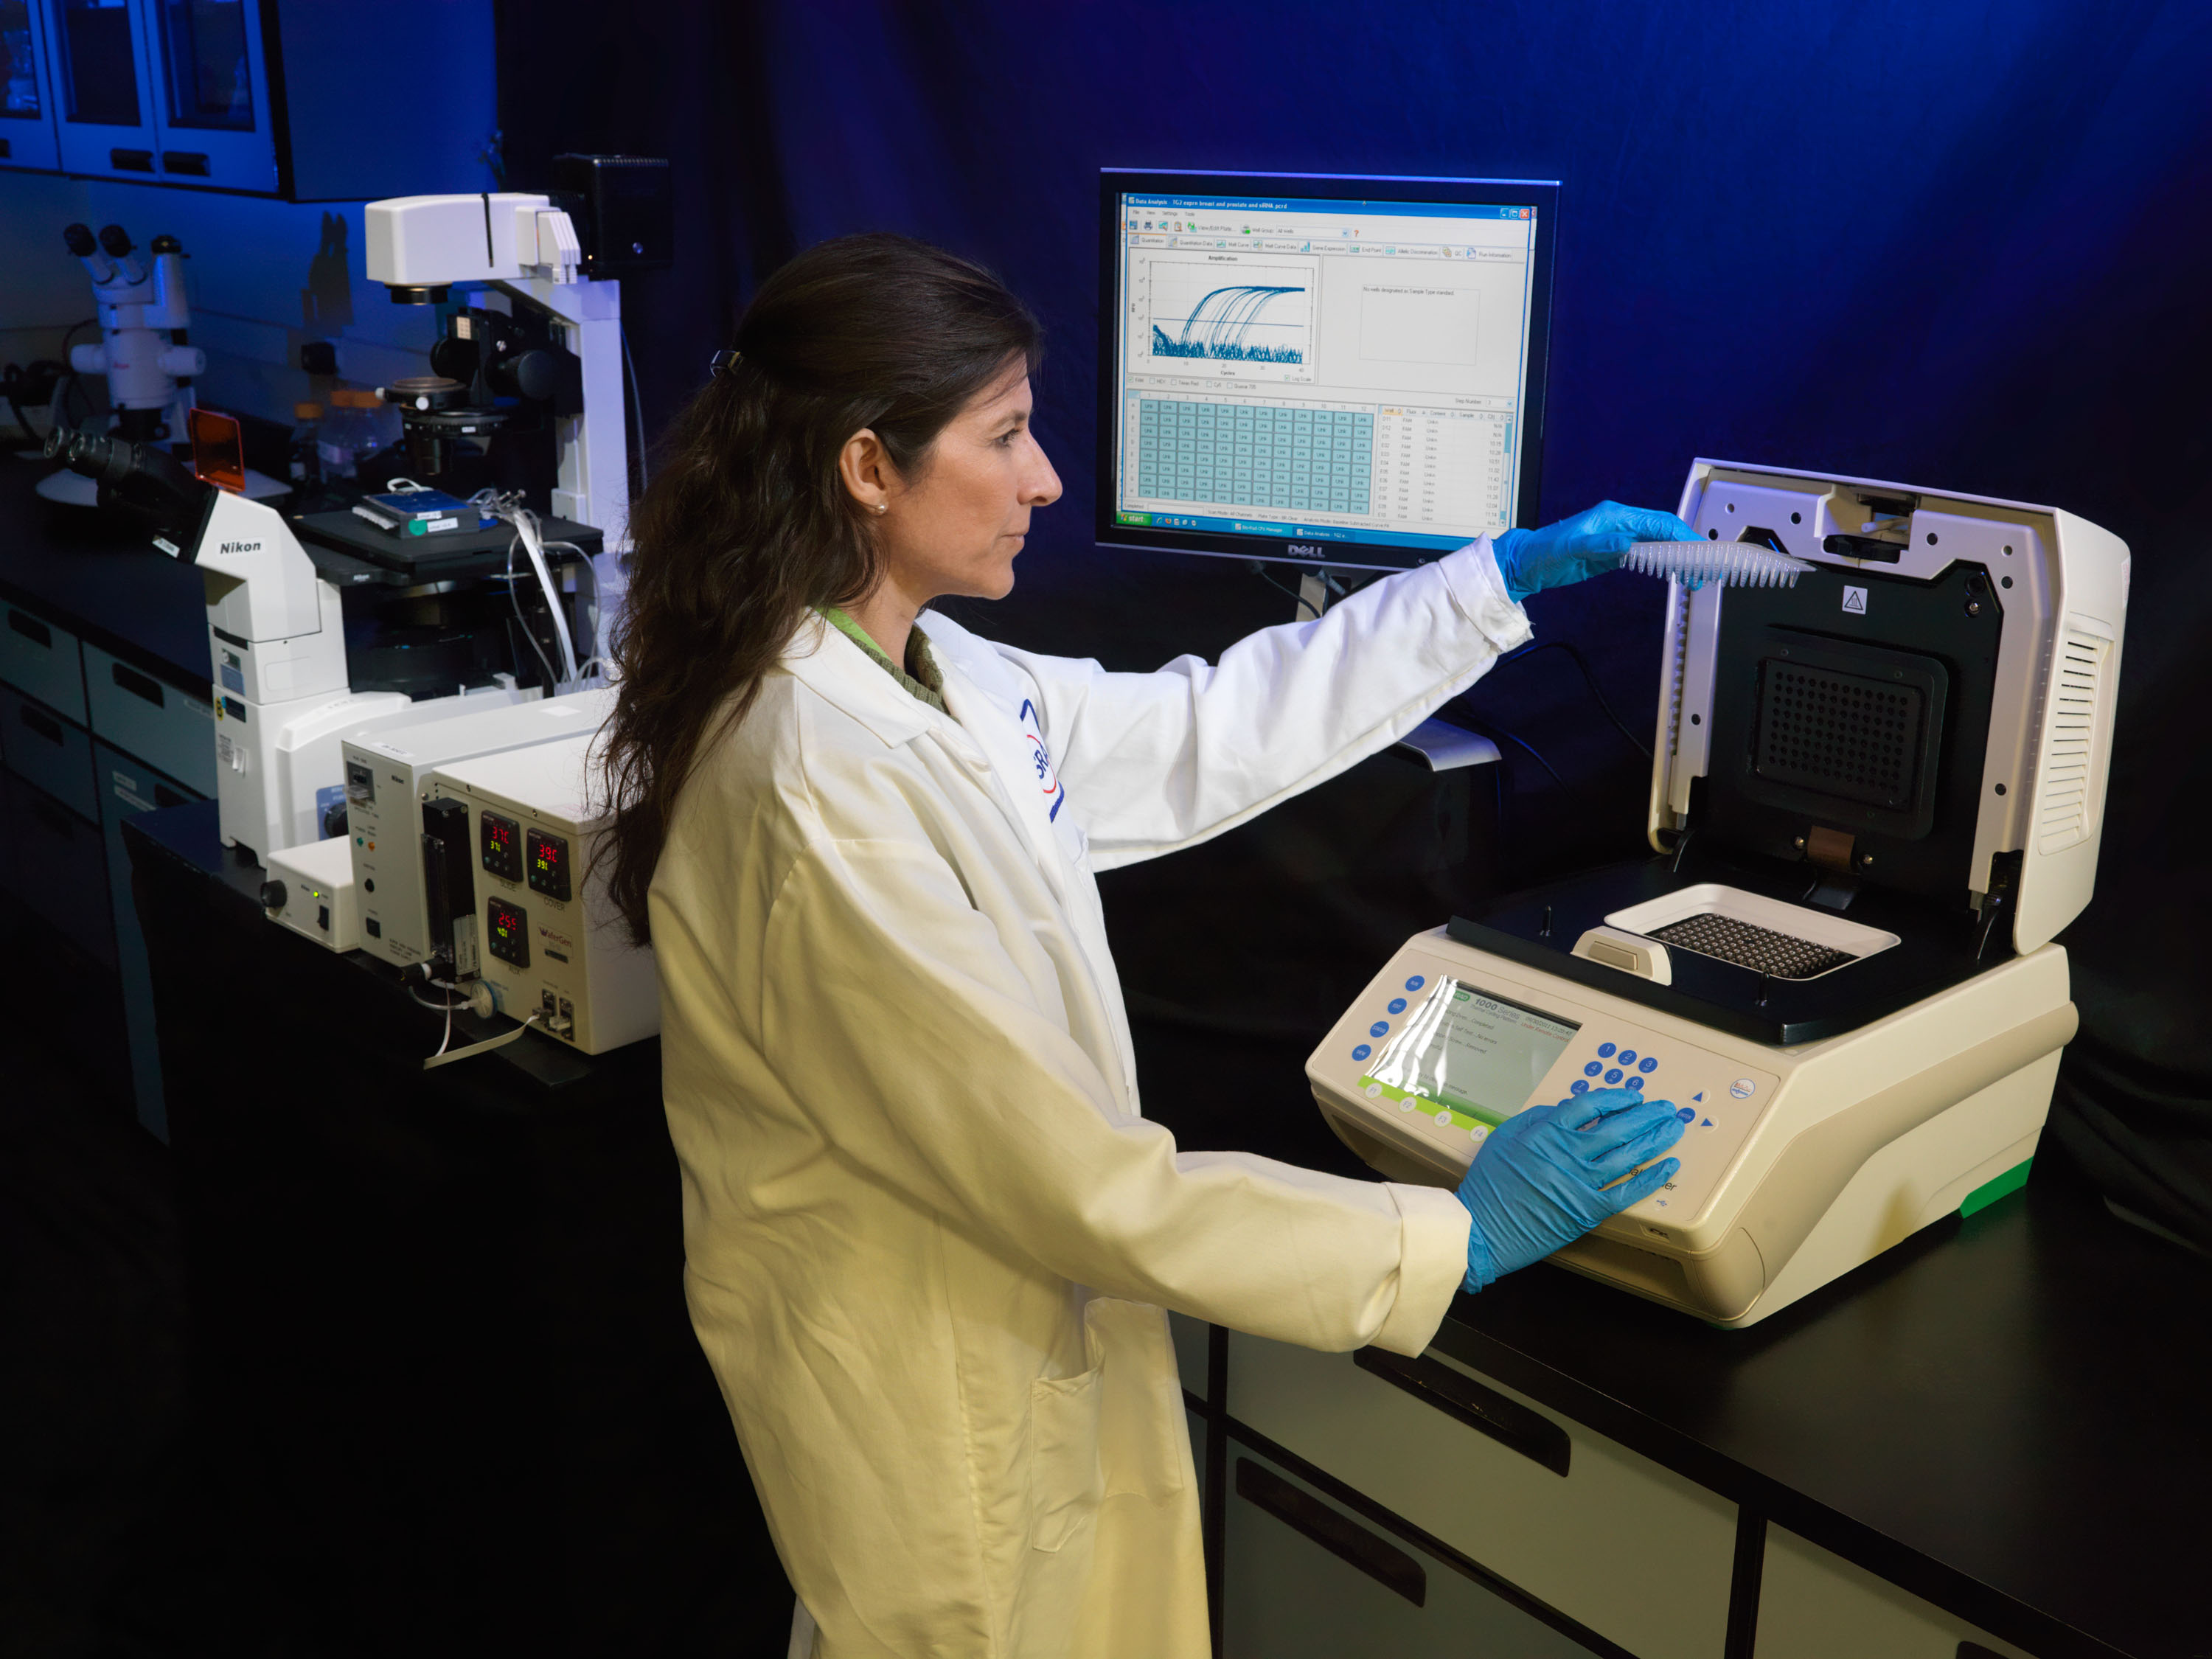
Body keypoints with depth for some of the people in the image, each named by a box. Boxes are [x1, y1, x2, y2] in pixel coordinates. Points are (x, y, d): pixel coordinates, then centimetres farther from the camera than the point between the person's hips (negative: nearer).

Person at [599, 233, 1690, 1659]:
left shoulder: (931, 677, -2)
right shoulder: (822, 798, -30)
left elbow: (1205, 736, 8)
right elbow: (1077, 1184, -28)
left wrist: (1512, 572, 10)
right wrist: (1451, 1241, -21)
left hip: (1024, 1327, 9)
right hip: (926, 1399, -9)